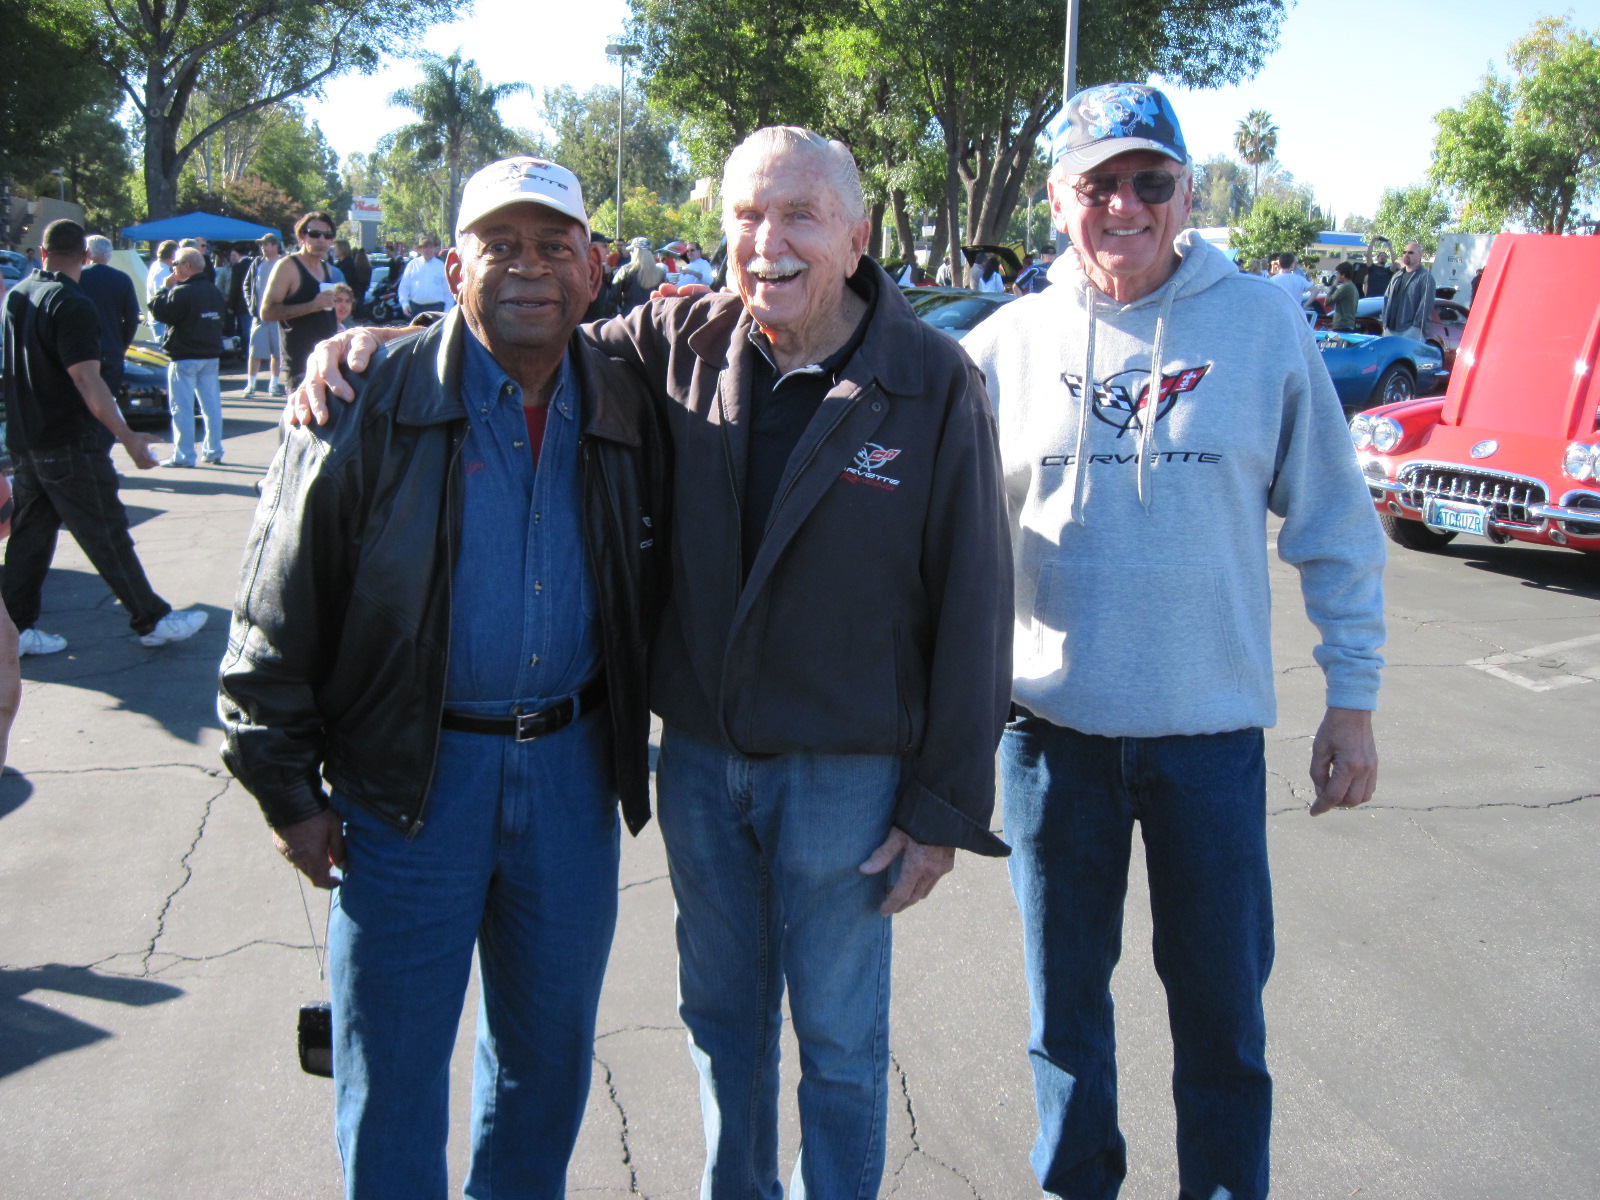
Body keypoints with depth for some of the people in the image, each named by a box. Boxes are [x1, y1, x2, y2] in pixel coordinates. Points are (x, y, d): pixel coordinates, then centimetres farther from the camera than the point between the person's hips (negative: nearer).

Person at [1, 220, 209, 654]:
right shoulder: (71, 305, -18)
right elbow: (86, 379, -25)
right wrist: (128, 438, -24)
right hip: (67, 443, -8)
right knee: (107, 535, -2)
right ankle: (153, 620, 6)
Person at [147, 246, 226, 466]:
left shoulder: (182, 292, -17)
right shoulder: (215, 290, 8)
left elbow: (159, 311, -14)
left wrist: (165, 288, -3)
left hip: (185, 358, -7)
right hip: (211, 355, 7)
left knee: (182, 406, -3)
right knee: (211, 403, 11)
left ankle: (183, 455, -3)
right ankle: (213, 450, 15)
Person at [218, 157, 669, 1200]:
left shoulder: (627, 415, 3)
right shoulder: (374, 405, -8)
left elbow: (648, 600, 13)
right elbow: (281, 612, -6)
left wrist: (631, 741, 10)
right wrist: (288, 790, -6)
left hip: (571, 770, 4)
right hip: (409, 778, -3)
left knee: (551, 1054, 18)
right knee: (393, 1074, 9)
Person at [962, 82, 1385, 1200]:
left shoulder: (1264, 323, -3)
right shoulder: (1010, 342, 0)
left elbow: (1335, 525, 2)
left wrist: (1353, 699, 2)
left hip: (1213, 730, -1)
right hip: (1051, 725, 1)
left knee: (1222, 1010, 12)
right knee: (1065, 1002, 17)